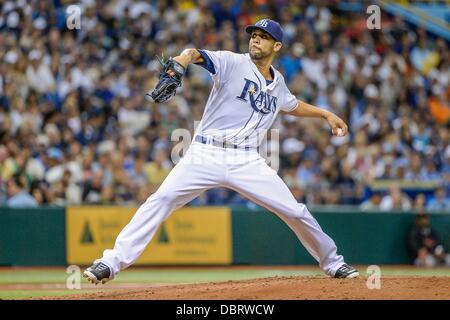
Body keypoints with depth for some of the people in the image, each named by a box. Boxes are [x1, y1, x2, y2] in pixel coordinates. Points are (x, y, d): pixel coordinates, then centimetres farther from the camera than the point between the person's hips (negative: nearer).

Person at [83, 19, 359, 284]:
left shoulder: (277, 82, 15)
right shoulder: (232, 63, -2)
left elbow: (292, 105, 39)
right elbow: (197, 55, -22)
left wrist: (326, 114, 35)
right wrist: (182, 61, -44)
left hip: (246, 162, 4)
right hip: (206, 155, -4)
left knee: (296, 212, 0)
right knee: (161, 200, -20)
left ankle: (333, 262, 23)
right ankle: (113, 262, -19)